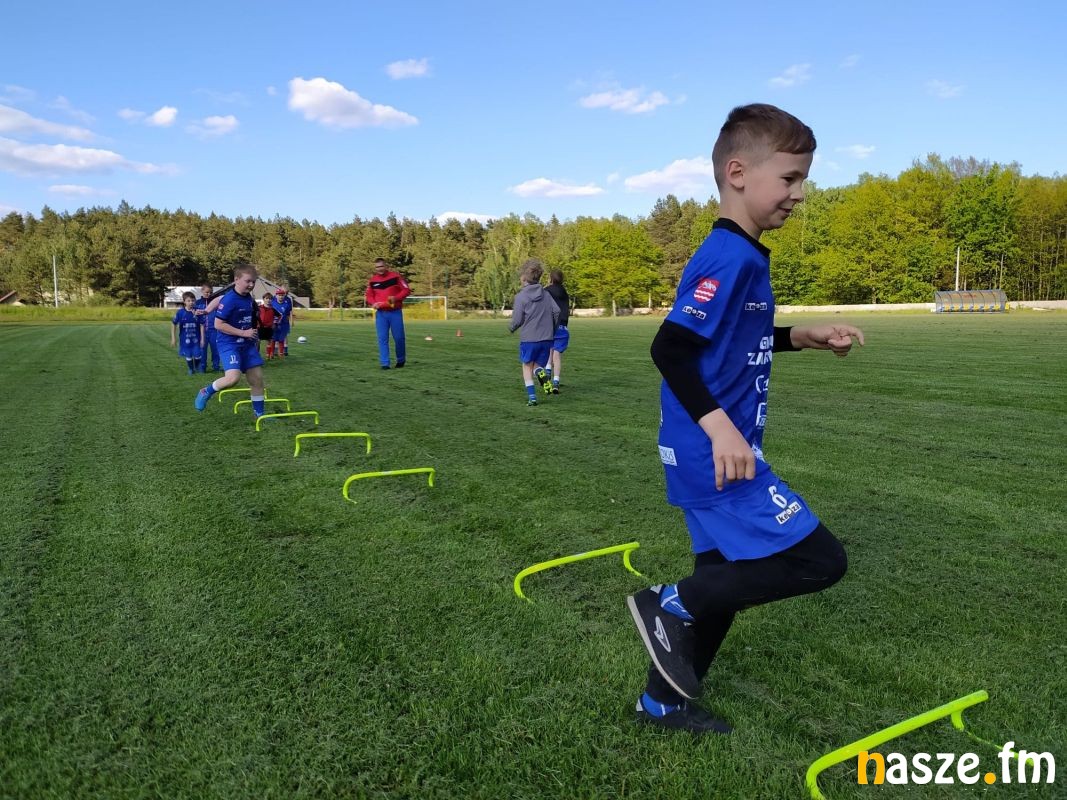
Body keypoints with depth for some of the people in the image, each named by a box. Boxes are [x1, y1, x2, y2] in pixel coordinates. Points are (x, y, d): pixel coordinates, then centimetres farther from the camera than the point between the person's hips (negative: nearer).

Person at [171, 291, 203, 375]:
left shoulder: (197, 312, -9)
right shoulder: (180, 312, -9)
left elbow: (201, 325, -4)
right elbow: (174, 324, -2)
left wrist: (202, 339, -5)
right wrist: (173, 339, -3)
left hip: (196, 338, 0)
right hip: (185, 338, 0)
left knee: (198, 355, 0)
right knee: (188, 355, 10)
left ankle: (197, 367, 31)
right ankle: (191, 369, 33)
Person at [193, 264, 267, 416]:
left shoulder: (248, 298, 6)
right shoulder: (229, 300, -17)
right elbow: (218, 324, -18)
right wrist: (243, 333, -18)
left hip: (247, 344, 8)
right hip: (229, 344, -8)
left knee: (257, 378, 5)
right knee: (233, 377, -24)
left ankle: (259, 413, 17)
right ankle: (206, 392, 3)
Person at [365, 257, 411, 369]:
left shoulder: (395, 276, -4)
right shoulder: (372, 280, 5)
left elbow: (406, 290, -3)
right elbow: (368, 296, 12)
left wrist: (396, 298, -18)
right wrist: (373, 303, -9)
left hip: (395, 312, -2)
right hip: (381, 313, 2)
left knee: (399, 338, 3)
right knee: (382, 339, -3)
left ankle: (401, 360, 25)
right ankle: (384, 363, 1)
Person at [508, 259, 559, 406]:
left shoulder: (521, 296, -7)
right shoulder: (546, 294, 7)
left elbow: (517, 320, -8)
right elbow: (556, 311, 1)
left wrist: (511, 329, 14)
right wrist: (551, 329, 16)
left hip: (528, 339, -3)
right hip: (546, 339, 4)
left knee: (527, 366, 14)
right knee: (537, 365, 18)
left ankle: (531, 396, 4)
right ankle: (541, 373, -17)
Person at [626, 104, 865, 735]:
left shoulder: (744, 256, 14)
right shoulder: (731, 257, -17)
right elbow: (671, 349, -24)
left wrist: (804, 337, 15)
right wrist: (719, 426, -30)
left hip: (712, 453, 10)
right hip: (714, 453, -10)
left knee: (726, 577, 18)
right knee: (820, 559, -6)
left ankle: (664, 702, 32)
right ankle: (671, 605, 4)